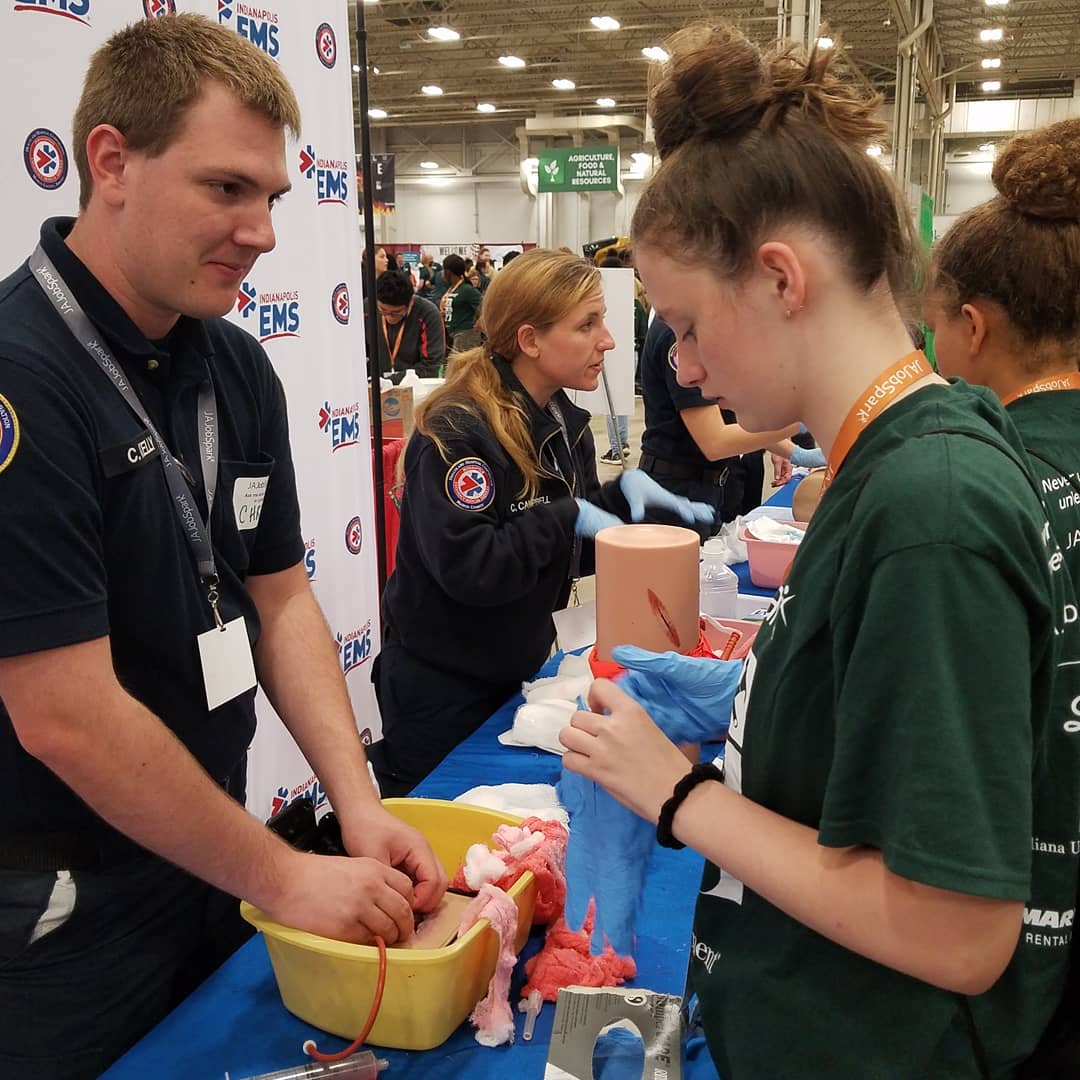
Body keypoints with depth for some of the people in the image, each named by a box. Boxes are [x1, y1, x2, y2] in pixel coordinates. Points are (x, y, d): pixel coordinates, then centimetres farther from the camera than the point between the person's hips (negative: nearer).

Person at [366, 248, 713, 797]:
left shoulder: (565, 423, 1)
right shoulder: (457, 430, -23)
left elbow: (570, 555, 7)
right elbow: (466, 568, -33)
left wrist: (625, 491, -8)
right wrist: (567, 518, -26)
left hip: (518, 672, 8)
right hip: (442, 691, -7)